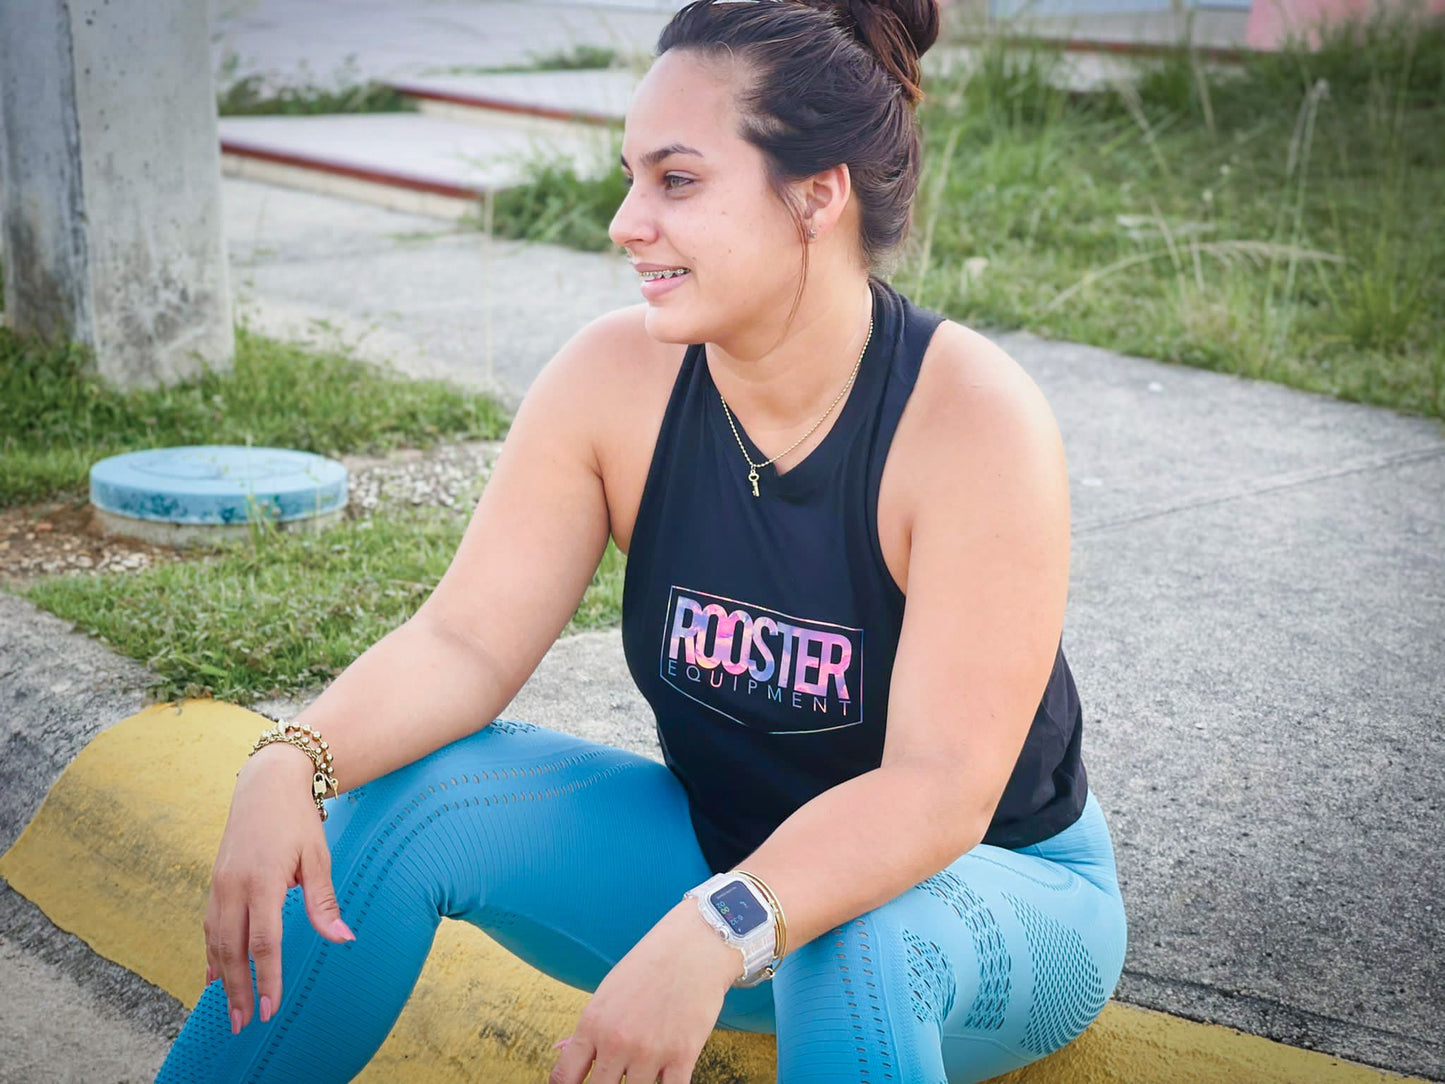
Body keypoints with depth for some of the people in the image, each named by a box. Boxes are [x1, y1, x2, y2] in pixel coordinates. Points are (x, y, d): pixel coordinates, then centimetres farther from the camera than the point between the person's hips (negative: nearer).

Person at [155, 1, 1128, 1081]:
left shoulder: (972, 420, -26)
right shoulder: (617, 376, -12)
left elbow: (943, 784, -30)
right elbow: (468, 638, -13)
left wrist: (717, 935, -44)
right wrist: (292, 765, -31)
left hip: (998, 897, -4)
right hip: (724, 857, 4)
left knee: (859, 944, -40)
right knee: (409, 797, -16)